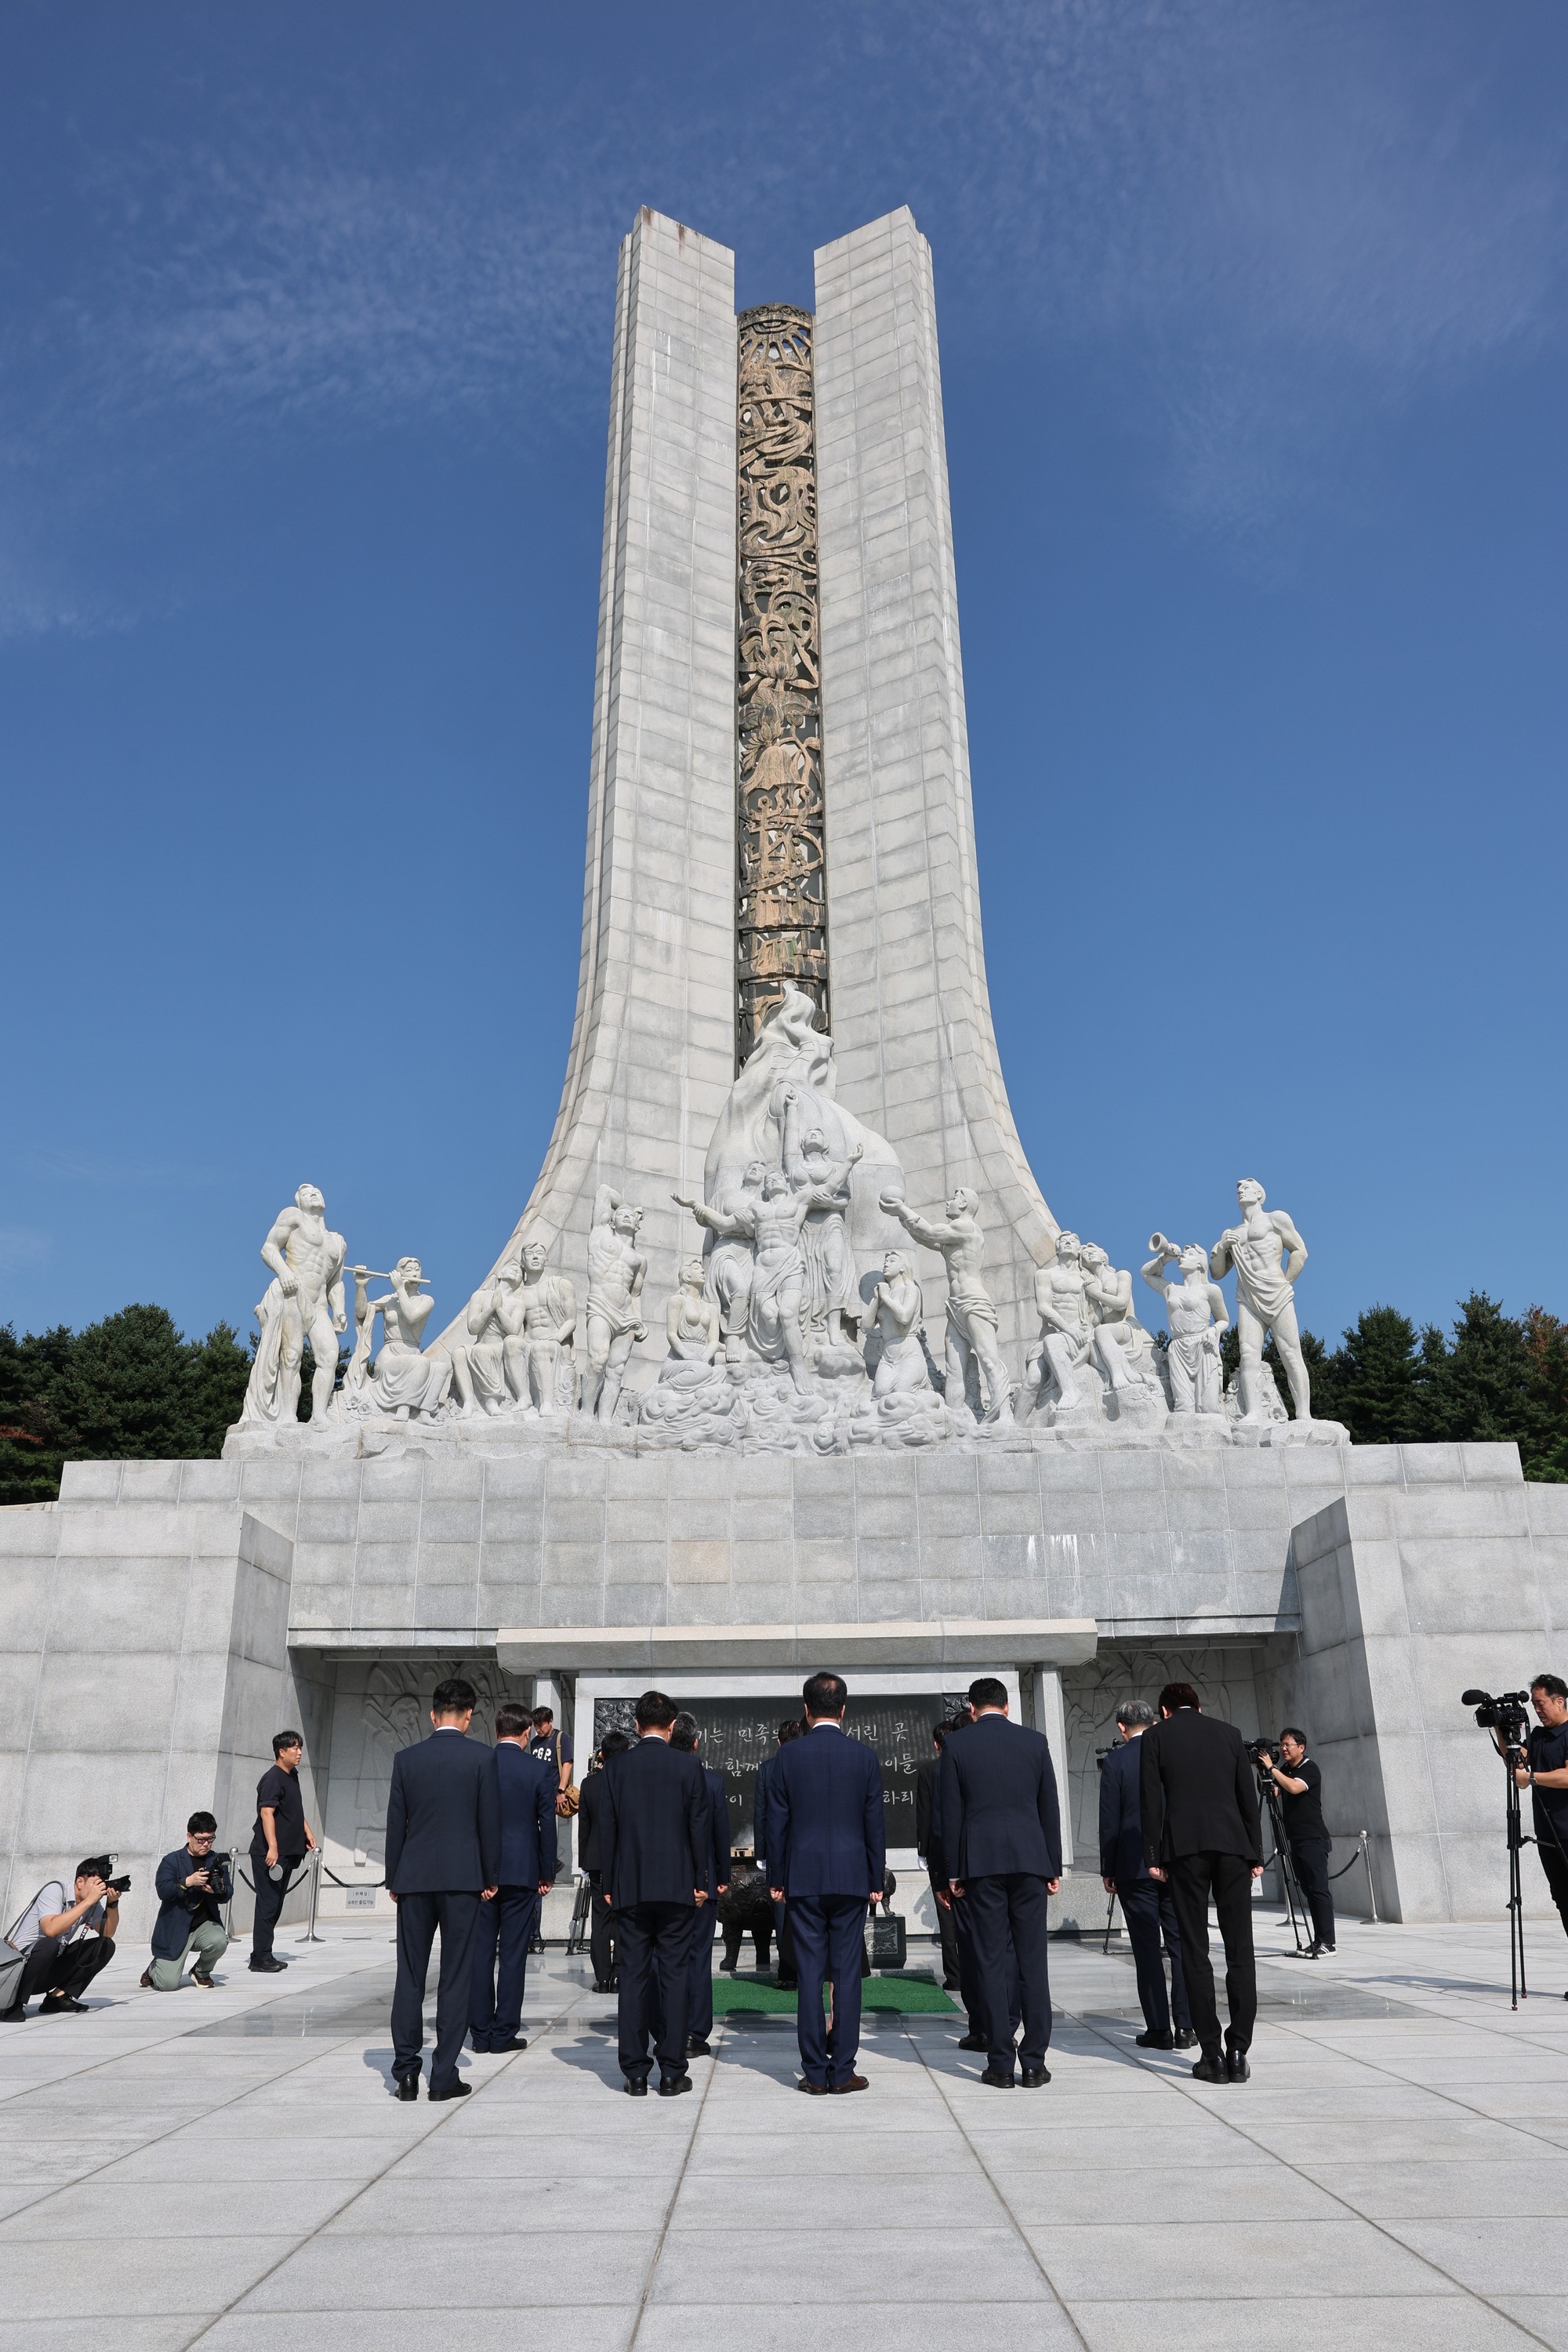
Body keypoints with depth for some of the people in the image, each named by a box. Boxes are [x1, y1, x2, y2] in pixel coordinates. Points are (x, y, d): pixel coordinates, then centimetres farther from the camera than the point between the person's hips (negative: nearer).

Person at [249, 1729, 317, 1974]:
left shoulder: (292, 1776, 15)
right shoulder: (272, 1778, -14)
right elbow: (267, 1813, -23)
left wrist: (307, 1833, 22)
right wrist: (272, 1848, -29)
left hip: (287, 1853, 9)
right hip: (270, 1853, -9)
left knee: (275, 1905, 13)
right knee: (267, 1905, -5)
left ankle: (265, 1956, 20)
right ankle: (261, 1957, 0)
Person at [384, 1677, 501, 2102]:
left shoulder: (406, 1758, 2)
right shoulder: (481, 1758, -5)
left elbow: (396, 1823, 5)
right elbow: (489, 1822, -3)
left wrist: (393, 1880, 12)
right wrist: (491, 1878, 6)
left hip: (414, 1879, 2)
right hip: (463, 1878, -2)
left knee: (409, 1976, 10)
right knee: (455, 1978, 4)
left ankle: (406, 2073, 10)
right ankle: (444, 2075, 5)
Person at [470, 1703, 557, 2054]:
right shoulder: (540, 1771, -5)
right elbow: (547, 1825, -2)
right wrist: (547, 1875, 6)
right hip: (522, 1872, -2)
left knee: (480, 1953, 9)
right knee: (513, 1955, 3)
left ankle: (481, 2032, 12)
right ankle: (503, 2034, 6)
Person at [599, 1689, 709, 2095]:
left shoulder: (616, 1767, 0)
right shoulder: (688, 1766, -3)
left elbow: (607, 1829, 2)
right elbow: (700, 1826, -2)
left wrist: (609, 1886, 9)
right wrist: (700, 1882, 6)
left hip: (629, 1889, 1)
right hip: (677, 1887, -1)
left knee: (633, 1978, 6)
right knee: (675, 1976, 4)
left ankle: (635, 2073, 8)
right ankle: (671, 2072, 6)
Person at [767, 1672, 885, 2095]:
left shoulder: (788, 1756, -3)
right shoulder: (865, 1757, -1)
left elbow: (777, 1822, 1)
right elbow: (874, 1823, 2)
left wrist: (777, 1879, 9)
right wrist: (876, 1881, 10)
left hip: (803, 1879, 0)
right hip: (852, 1879, 0)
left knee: (810, 1975, 4)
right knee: (847, 1974, 5)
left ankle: (815, 2072, 7)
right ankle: (843, 2071, 7)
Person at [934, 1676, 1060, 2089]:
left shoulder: (957, 1746, 1)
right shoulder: (1035, 1741, 5)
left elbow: (949, 1814, 0)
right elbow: (1050, 1808, 7)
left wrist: (952, 1873, 6)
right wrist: (1053, 1867, 13)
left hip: (981, 1863, -1)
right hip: (1030, 1859, 1)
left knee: (991, 1963, 3)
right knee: (1033, 1961, 6)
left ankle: (1001, 2065, 4)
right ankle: (1034, 2063, 7)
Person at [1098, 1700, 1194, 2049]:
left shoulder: (1116, 1761, -6)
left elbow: (1110, 1821, -6)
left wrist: (1108, 1870, 2)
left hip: (1135, 1868, -3)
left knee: (1147, 1948, 2)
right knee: (1182, 1945, 8)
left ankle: (1158, 2030, 4)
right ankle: (1185, 2027, 8)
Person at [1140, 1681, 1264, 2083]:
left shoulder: (1156, 1736, 8)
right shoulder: (1229, 1733, 14)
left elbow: (1150, 1799, 1)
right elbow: (1249, 1797, 11)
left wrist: (1154, 1857, 3)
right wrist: (1256, 1854, 14)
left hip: (1184, 1845, -2)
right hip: (1233, 1844, 2)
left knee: (1195, 1952, 2)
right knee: (1240, 1951, 5)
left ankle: (1212, 2055, 1)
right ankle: (1238, 2054, 2)